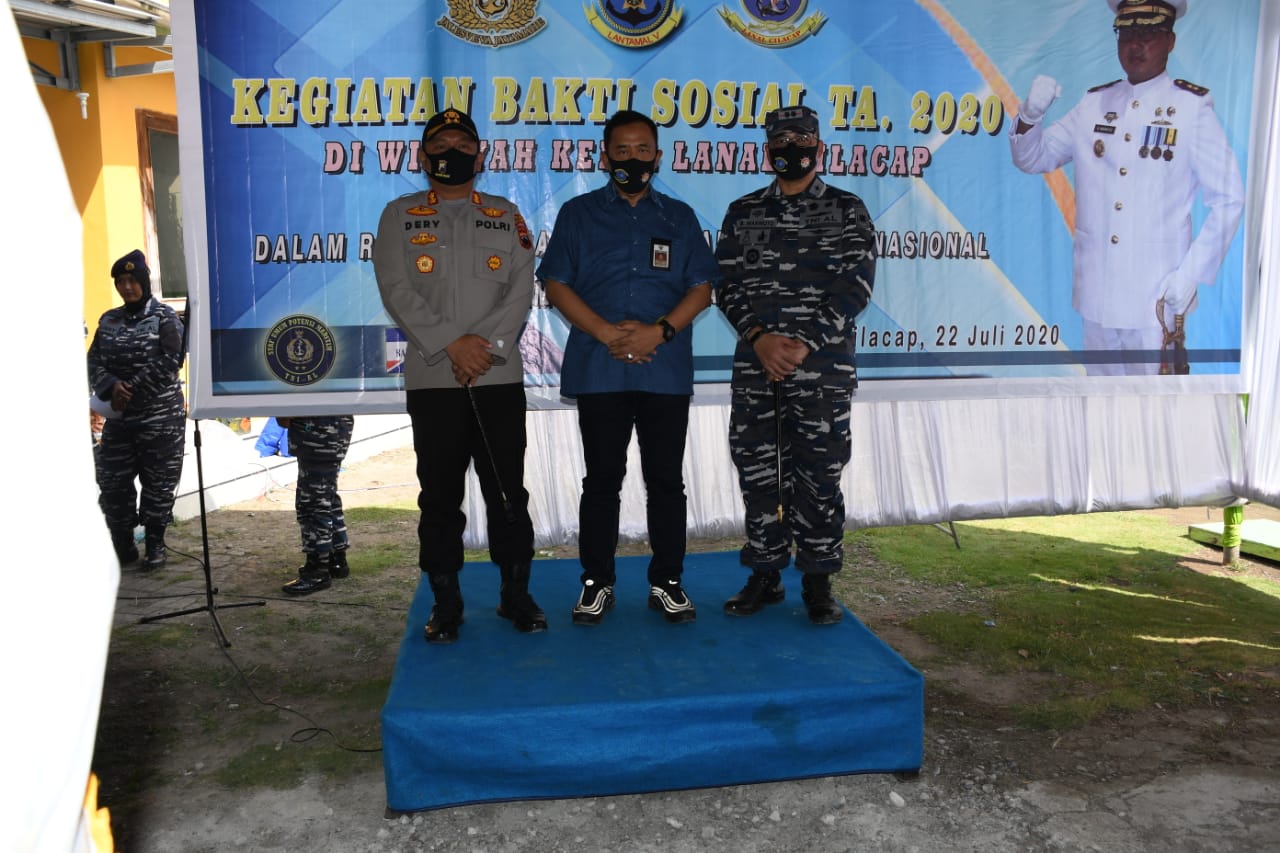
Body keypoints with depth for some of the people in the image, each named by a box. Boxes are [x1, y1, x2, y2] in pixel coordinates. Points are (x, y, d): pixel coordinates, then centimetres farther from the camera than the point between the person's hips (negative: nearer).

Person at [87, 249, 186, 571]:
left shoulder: (164, 317, -4)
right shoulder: (109, 321, 11)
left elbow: (167, 363, -16)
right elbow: (95, 361, 4)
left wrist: (131, 391, -17)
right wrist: (111, 386, -16)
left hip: (161, 417, -5)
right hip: (119, 418, 5)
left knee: (158, 484, 2)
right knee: (112, 483, 5)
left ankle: (155, 546, 14)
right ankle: (123, 546, 19)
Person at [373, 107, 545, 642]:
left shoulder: (506, 216, 13)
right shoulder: (400, 216, 10)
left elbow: (522, 290, 3)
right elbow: (396, 290, -2)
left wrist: (487, 346, -11)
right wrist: (451, 345, -13)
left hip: (500, 378, 1)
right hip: (431, 379, 0)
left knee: (508, 493, 3)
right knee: (440, 497, 4)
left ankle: (516, 594, 16)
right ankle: (446, 603, 16)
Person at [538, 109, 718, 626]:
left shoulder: (679, 217, 14)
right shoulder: (578, 214, 10)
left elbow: (701, 287, 7)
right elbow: (556, 285, 2)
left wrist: (660, 330, -11)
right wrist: (607, 332, -11)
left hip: (666, 371, 1)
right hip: (597, 370, -1)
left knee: (666, 480, 5)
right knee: (601, 480, 5)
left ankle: (667, 582, 15)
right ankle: (596, 582, 16)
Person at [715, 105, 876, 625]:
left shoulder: (847, 210, 5)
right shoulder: (742, 212, 12)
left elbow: (855, 287, -4)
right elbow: (728, 285, 5)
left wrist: (803, 346, -14)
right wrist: (760, 338, -12)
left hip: (823, 367, -2)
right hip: (754, 367, 3)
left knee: (818, 474, 0)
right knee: (757, 471, 7)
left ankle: (818, 582, 14)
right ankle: (765, 576, 20)